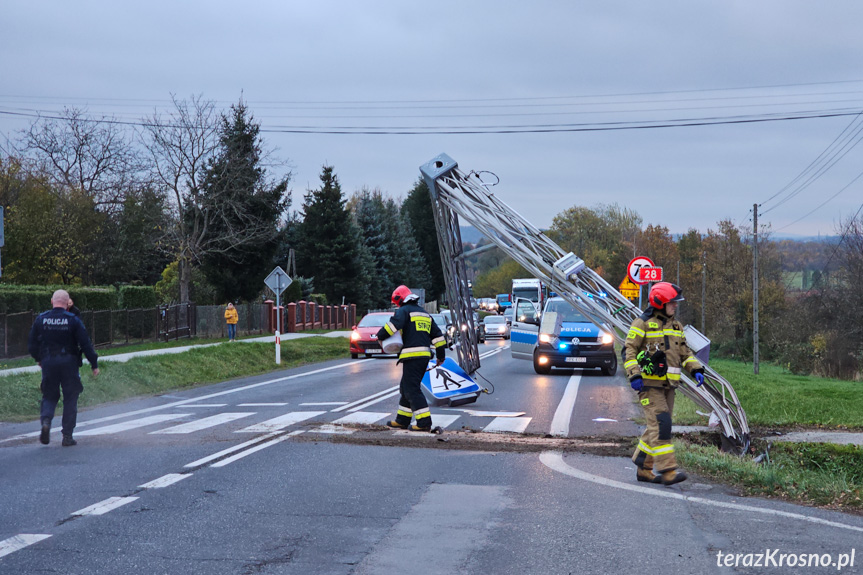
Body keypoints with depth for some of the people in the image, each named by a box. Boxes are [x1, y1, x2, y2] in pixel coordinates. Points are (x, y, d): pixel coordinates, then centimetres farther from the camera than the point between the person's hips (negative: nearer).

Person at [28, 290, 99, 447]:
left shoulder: (40, 319, 1)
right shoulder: (73, 320, -6)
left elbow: (32, 344, 5)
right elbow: (85, 344, -8)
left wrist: (38, 359, 23)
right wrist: (94, 364, 0)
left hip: (48, 363, 2)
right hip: (68, 363, -2)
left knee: (49, 396, 16)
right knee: (70, 399, 8)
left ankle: (46, 420, -13)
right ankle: (67, 436, 7)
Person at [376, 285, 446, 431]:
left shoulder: (404, 311, -2)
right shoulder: (424, 313, 23)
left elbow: (394, 324, -21)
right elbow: (437, 334, 23)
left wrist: (381, 336, -7)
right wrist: (441, 354, 27)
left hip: (412, 356, -9)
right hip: (425, 355, 9)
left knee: (412, 389, -8)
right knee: (406, 388, 17)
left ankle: (424, 422, -13)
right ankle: (402, 420, 21)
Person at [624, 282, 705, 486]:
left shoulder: (676, 326, 18)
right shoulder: (642, 324, -5)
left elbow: (685, 352, 22)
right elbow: (630, 351, -8)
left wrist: (696, 370, 6)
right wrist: (634, 375, -18)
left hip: (668, 384, 8)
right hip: (649, 384, -8)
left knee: (657, 427, 9)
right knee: (660, 424, -15)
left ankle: (643, 468, 18)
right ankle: (667, 471, -16)